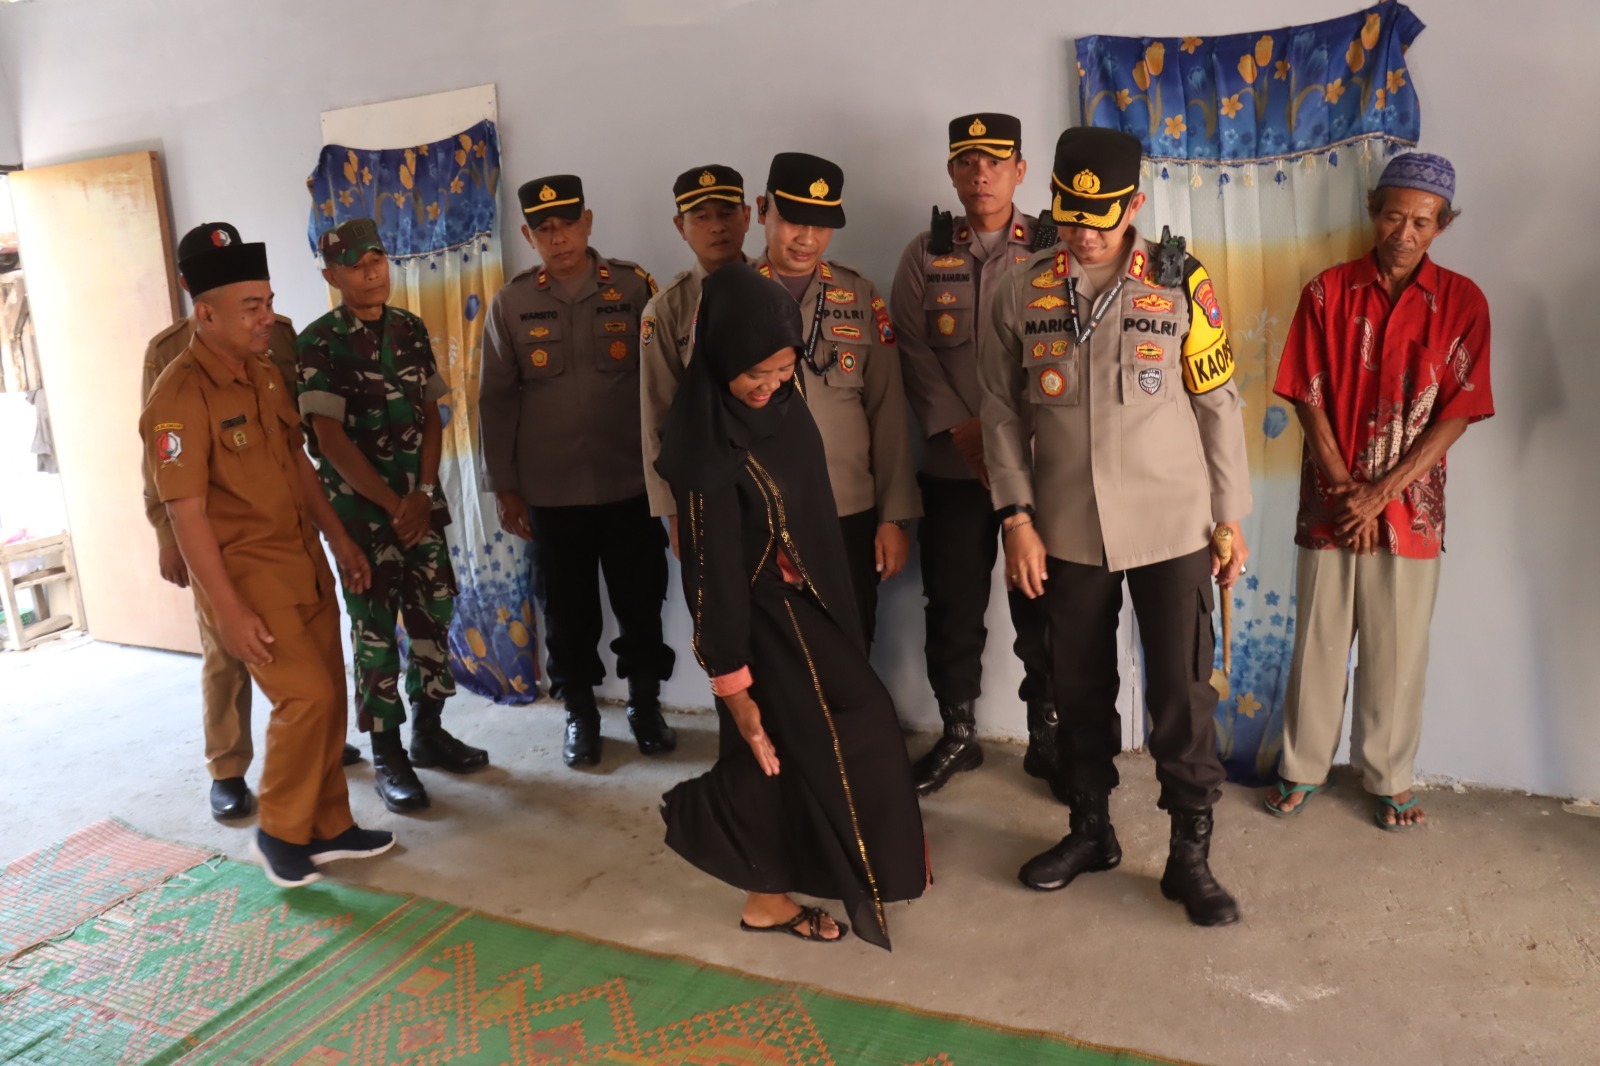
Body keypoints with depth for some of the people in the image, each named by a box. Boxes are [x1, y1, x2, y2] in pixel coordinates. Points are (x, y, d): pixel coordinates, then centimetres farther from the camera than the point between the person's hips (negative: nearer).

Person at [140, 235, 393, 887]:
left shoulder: (265, 373, 8)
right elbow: (186, 513, -18)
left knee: (327, 693, 10)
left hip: (304, 558, 8)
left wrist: (339, 540, 16)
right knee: (305, 695, -11)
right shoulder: (180, 397, -16)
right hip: (244, 570, -8)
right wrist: (229, 609, -19)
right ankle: (280, 831, 11)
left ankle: (328, 826, 24)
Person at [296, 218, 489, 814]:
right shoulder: (319, 345, -9)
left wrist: (422, 494, -6)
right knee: (375, 631, 2)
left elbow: (432, 417, 6)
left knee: (434, 614, 8)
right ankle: (387, 757, 13)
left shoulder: (411, 330, 7)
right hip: (360, 509, -5)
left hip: (420, 502, 5)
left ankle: (428, 731, 25)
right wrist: (392, 503, -11)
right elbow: (331, 439, -12)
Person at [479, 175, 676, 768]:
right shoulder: (510, 305, 2)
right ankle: (580, 714, 29)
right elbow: (497, 400, 4)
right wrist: (504, 487, 2)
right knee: (568, 612, 10)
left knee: (641, 604, 9)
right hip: (551, 493, 1)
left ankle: (645, 706, 30)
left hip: (631, 486, 0)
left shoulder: (634, 287, -1)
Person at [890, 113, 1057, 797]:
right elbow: (914, 354, 2)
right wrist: (963, 432, -9)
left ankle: (1046, 735, 20)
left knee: (1040, 609, 3)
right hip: (952, 466, 2)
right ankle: (957, 734, 24)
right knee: (952, 606, 7)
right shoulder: (924, 254, 9)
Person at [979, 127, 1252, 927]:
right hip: (1069, 530, 2)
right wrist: (1017, 517, -4)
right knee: (1080, 690, 13)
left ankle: (1190, 854, 18)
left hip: (1171, 526, -2)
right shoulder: (1022, 293, 1)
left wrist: (1230, 518, 2)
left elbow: (1217, 406, 1)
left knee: (1182, 694, 2)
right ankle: (1089, 830, 32)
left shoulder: (1181, 285, -3)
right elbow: (1003, 412, 2)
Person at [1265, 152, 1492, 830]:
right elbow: (1308, 400, -2)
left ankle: (1390, 778, 26)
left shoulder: (1462, 302, 0)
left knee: (1396, 650, 8)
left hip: (1409, 506, 0)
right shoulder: (1328, 292, 1)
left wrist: (1380, 493, -13)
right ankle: (1304, 766, 25)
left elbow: (1456, 414, -5)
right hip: (1330, 502, 0)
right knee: (1319, 642, 9)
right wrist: (1344, 490, -10)